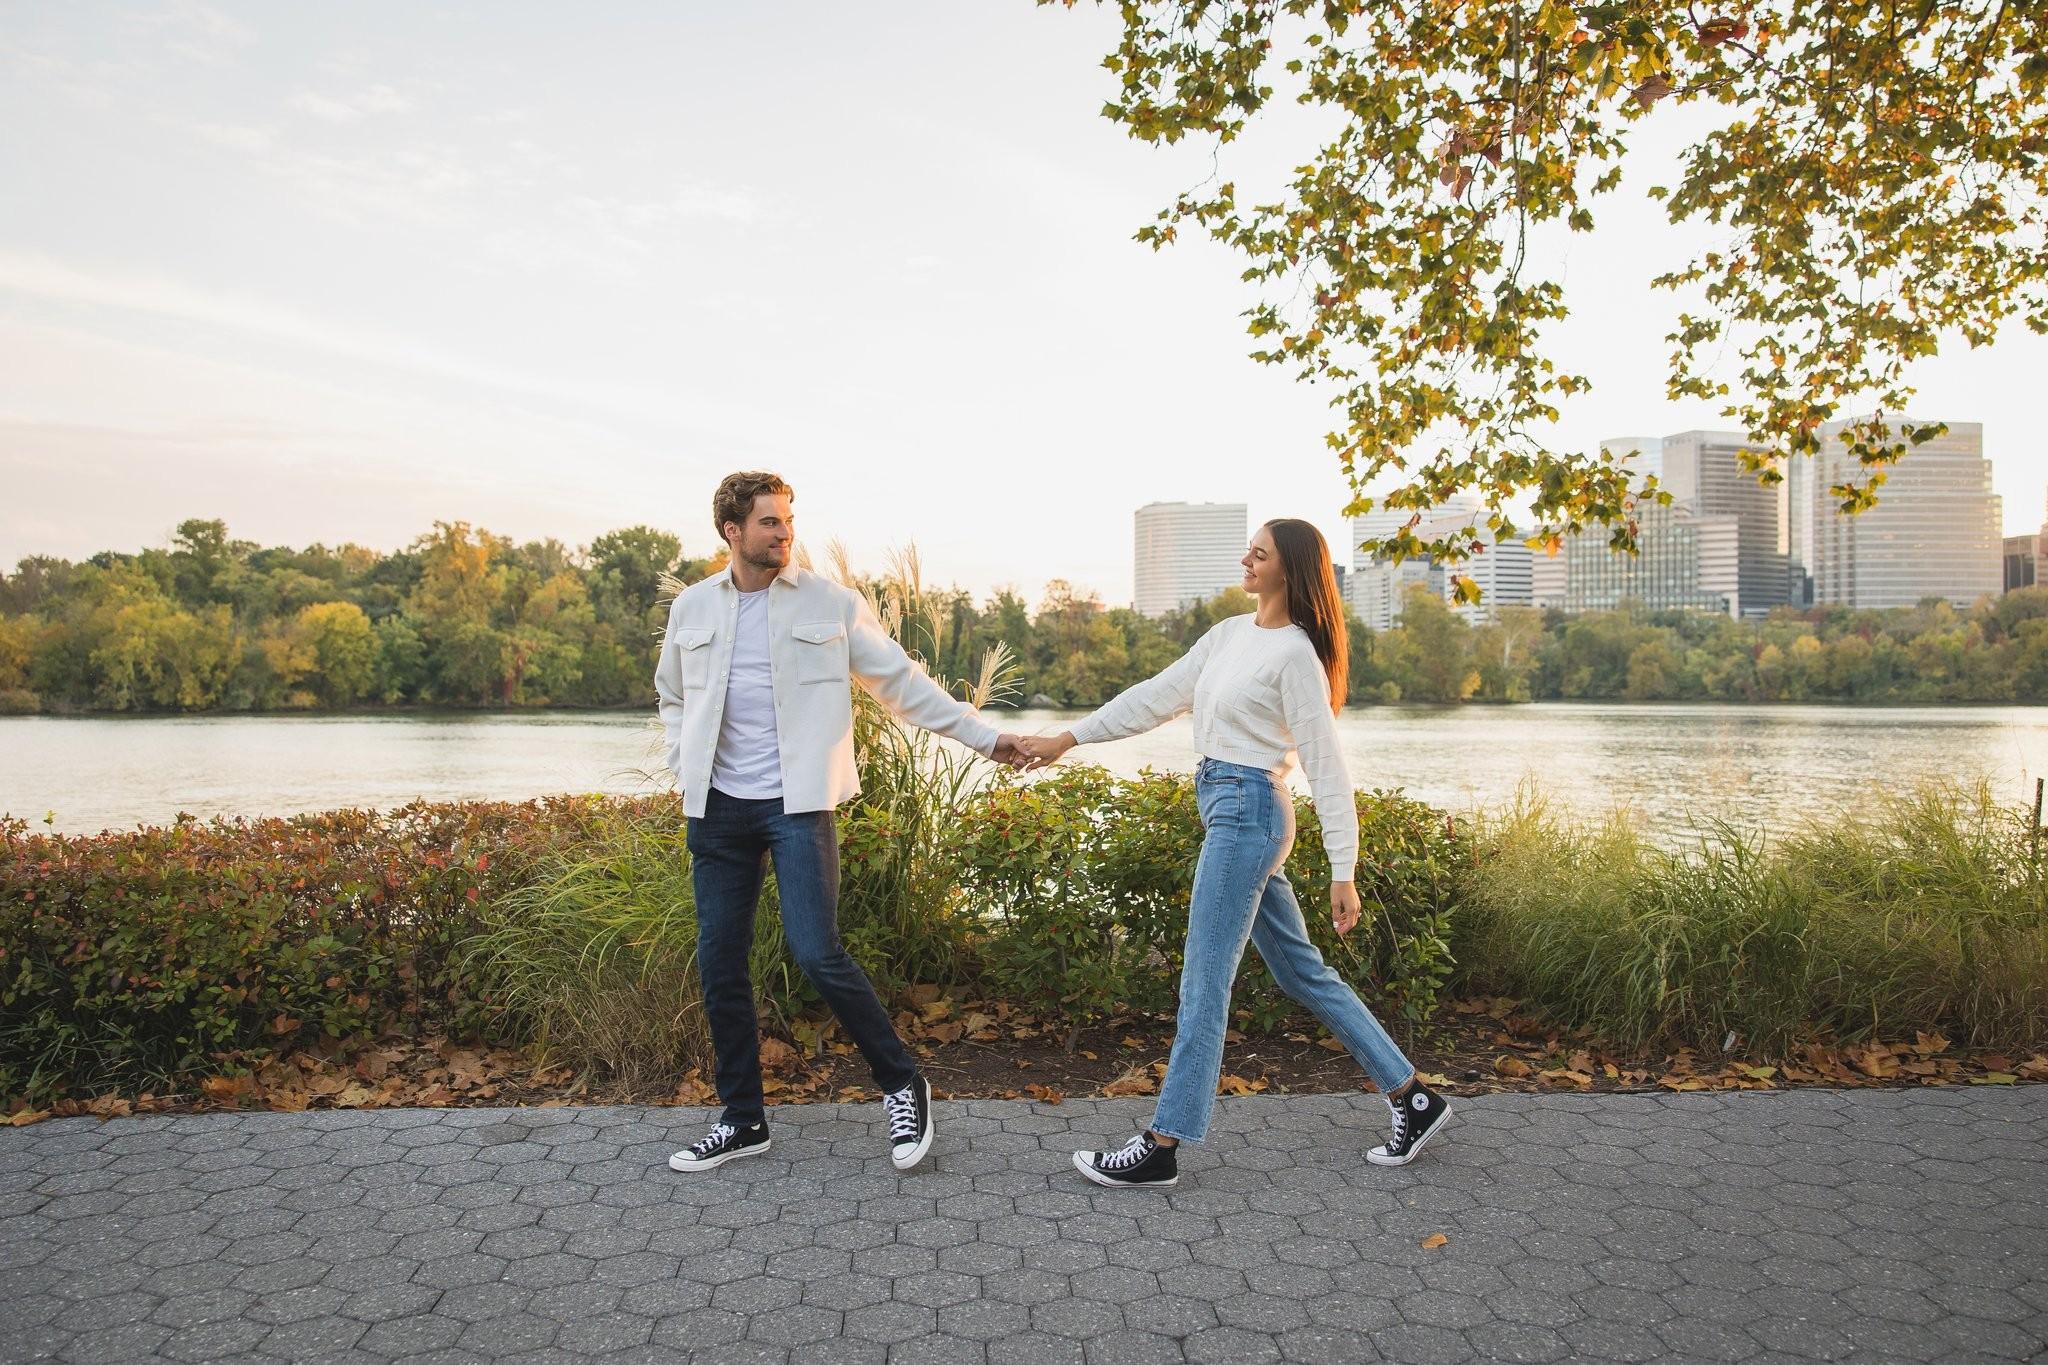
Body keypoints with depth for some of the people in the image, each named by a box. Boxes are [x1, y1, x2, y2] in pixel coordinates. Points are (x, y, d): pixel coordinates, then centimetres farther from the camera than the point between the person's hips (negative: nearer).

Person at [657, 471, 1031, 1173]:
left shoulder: (832, 603, 0)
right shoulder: (692, 607, 8)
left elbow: (902, 681, 2)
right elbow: (673, 698, 23)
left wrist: (983, 735, -3)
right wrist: (686, 770, 9)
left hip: (799, 804, -4)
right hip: (718, 809, 4)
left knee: (818, 953, -13)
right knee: (719, 963, 7)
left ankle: (902, 1086, 8)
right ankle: (742, 1118, 23)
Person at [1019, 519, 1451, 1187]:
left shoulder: (1294, 653, -12)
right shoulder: (1228, 635, 12)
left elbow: (1326, 765, -13)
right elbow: (1157, 696, 15)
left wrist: (1343, 872, -15)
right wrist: (1068, 739, 13)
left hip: (1249, 811, -9)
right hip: (1225, 809, 9)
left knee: (1204, 981, -3)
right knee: (1302, 971, 15)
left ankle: (1161, 1147, 6)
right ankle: (1412, 1097, 25)